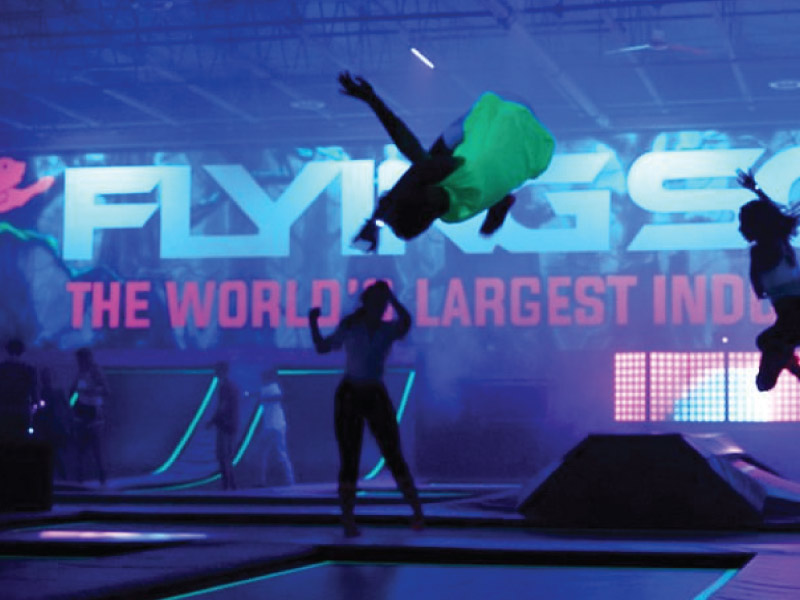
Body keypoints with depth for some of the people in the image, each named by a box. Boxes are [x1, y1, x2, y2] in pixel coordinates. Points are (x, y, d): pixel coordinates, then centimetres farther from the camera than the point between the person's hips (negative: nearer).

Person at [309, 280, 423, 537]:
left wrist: (390, 294, -22)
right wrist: (313, 323, -10)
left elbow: (406, 322, -21)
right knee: (349, 461, -6)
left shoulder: (390, 330, 2)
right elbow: (323, 348, 4)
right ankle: (348, 522, -3)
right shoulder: (350, 326, 4)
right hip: (348, 397, 0)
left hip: (377, 398, 1)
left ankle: (417, 512, 8)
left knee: (394, 457, -6)